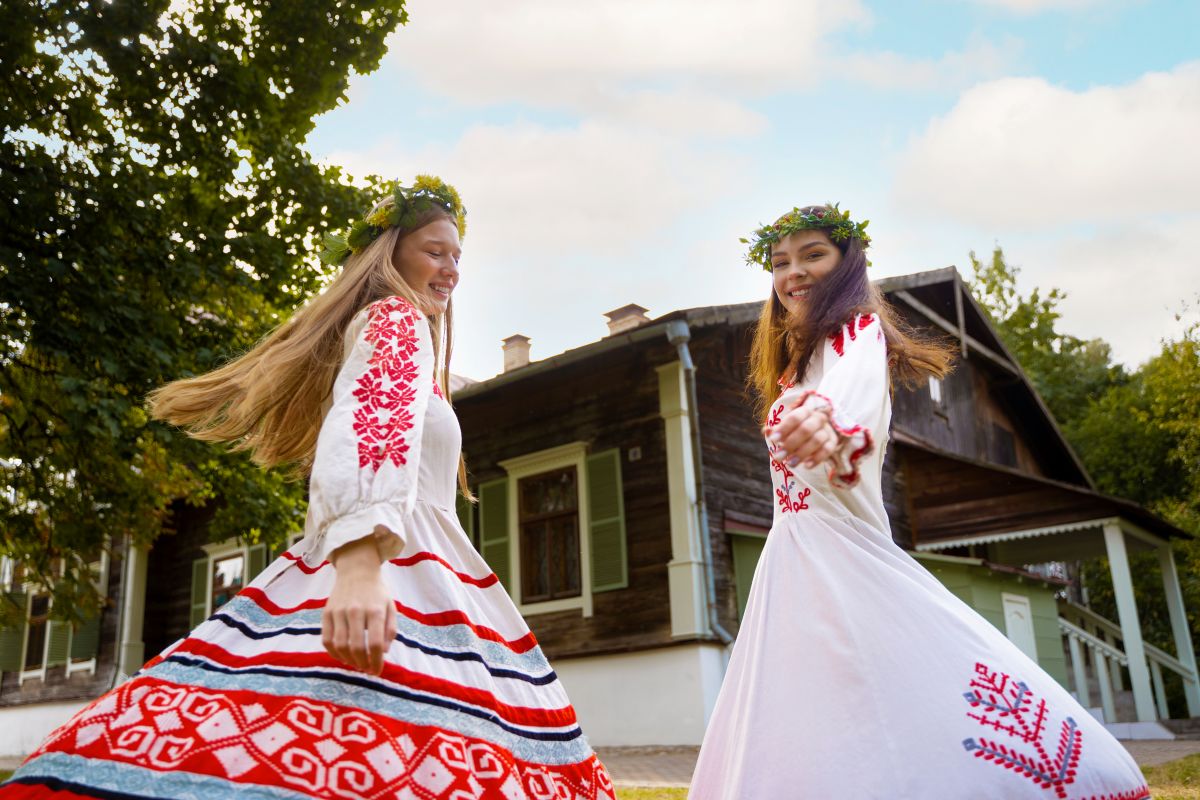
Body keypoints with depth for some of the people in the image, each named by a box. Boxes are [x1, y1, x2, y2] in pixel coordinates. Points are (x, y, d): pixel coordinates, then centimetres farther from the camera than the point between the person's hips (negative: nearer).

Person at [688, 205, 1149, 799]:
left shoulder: (858, 330, -5)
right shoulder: (800, 362, 23)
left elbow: (853, 387, -30)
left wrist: (829, 420, -51)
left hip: (842, 561, -8)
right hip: (792, 566, 8)